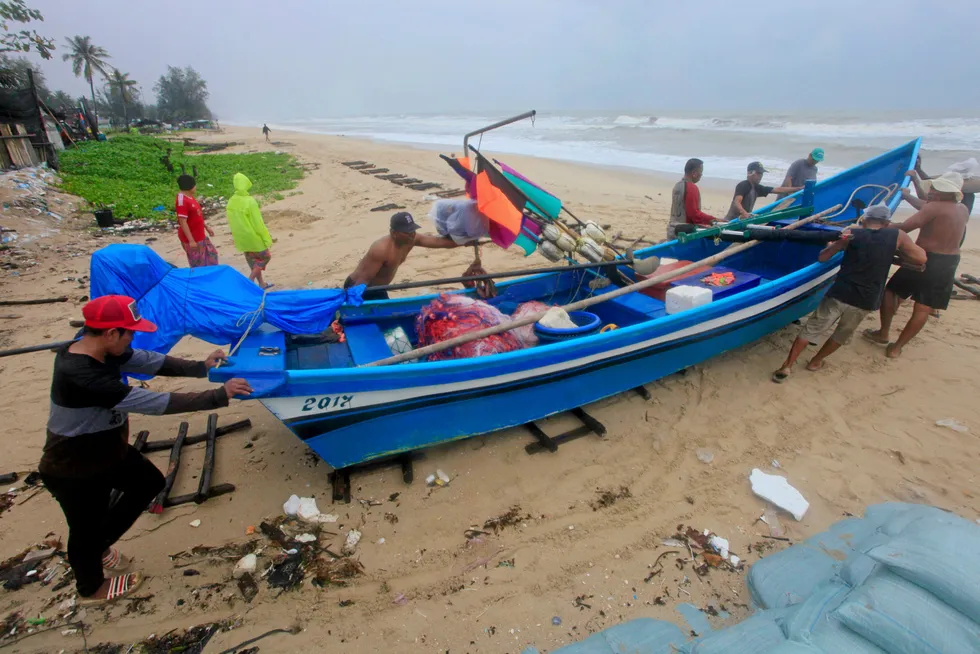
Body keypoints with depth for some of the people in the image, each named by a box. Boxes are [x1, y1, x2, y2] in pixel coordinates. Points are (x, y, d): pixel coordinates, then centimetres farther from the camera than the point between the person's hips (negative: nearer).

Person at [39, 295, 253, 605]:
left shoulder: (106, 352, -12)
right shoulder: (80, 375, -39)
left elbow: (151, 361, -2)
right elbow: (154, 402, -41)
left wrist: (201, 367, -11)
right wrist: (218, 396, -38)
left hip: (107, 450, 9)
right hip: (72, 471, -8)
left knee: (150, 482, 22)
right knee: (85, 530, 16)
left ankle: (100, 546, 43)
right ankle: (91, 589, 46)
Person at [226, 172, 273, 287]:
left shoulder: (231, 201, -1)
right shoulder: (249, 201, -22)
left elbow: (231, 221, 8)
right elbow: (258, 223, -20)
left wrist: (238, 236, 20)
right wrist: (267, 239, -11)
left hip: (240, 238, 7)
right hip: (253, 237, -7)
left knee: (253, 261, 19)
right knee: (265, 256, 13)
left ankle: (261, 283, 28)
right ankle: (250, 280, 3)